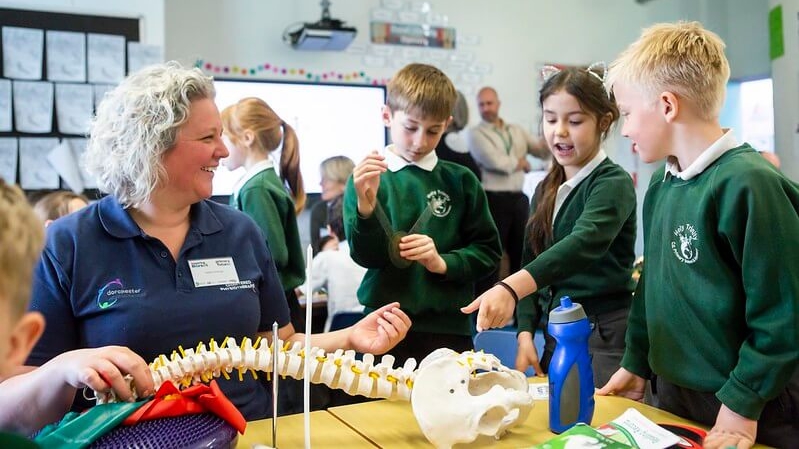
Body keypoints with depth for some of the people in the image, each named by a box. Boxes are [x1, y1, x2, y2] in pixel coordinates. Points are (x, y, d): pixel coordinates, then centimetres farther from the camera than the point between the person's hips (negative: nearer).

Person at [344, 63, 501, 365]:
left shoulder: (460, 181, 5)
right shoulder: (368, 178, 0)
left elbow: (488, 250, 6)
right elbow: (366, 256, -7)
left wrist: (443, 262, -11)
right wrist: (365, 204, -23)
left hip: (449, 328, 1)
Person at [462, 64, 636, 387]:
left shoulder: (613, 183, -11)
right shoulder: (546, 190, 11)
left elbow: (584, 244, -29)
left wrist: (510, 288, -43)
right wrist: (525, 333, -1)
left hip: (606, 337, -6)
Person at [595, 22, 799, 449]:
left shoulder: (749, 185, -22)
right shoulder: (662, 184, 2)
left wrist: (743, 404, -16)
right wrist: (636, 364, 13)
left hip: (750, 412, -7)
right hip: (672, 394, 7)